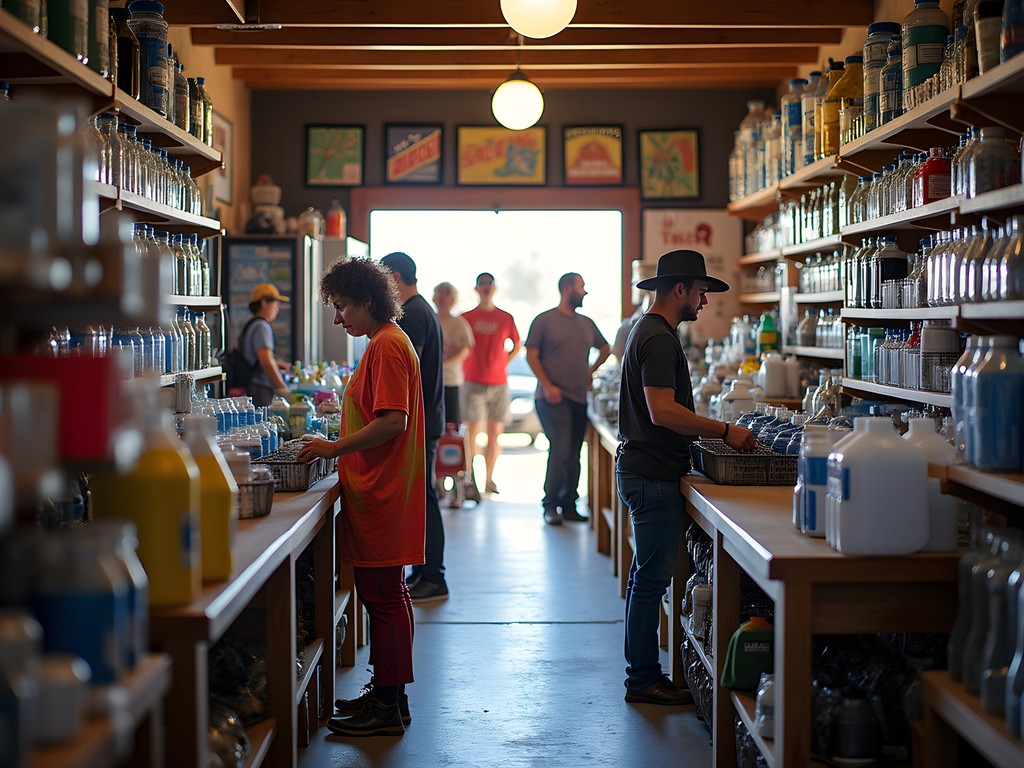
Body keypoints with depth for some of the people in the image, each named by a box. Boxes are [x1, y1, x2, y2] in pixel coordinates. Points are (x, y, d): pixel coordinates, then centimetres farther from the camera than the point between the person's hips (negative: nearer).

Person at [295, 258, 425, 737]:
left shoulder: (387, 346, -15)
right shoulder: (386, 342, 17)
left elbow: (393, 421, -23)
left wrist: (335, 447, -18)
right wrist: (339, 447, 15)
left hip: (380, 494, -11)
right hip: (380, 489, 11)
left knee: (383, 595, -5)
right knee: (384, 594, 15)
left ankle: (387, 707, 2)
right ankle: (387, 692, 23)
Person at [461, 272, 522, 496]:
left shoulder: (506, 318, 9)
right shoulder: (466, 318, 4)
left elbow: (518, 345, 21)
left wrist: (504, 363, 9)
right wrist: (464, 367, 1)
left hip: (499, 383, 2)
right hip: (474, 383, -2)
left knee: (495, 433, 3)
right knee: (474, 430, -8)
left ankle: (489, 479, 9)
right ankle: (469, 477, -4)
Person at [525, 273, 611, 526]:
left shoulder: (586, 324, 14)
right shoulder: (544, 321, -2)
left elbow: (605, 349, 29)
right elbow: (531, 355, -4)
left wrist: (591, 370, 14)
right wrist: (547, 386, -13)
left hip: (580, 398, 6)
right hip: (554, 398, -6)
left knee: (574, 455, 6)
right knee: (560, 450, -14)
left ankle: (569, 506, 14)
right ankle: (550, 506, -3)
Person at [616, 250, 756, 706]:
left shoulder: (647, 330, 17)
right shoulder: (659, 338, -16)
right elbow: (662, 411, -26)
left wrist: (710, 431, 18)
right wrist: (725, 432, -22)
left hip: (643, 469, 11)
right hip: (653, 475, -11)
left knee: (647, 574, 15)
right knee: (652, 576, -5)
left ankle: (642, 671, 22)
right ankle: (643, 680, 1)